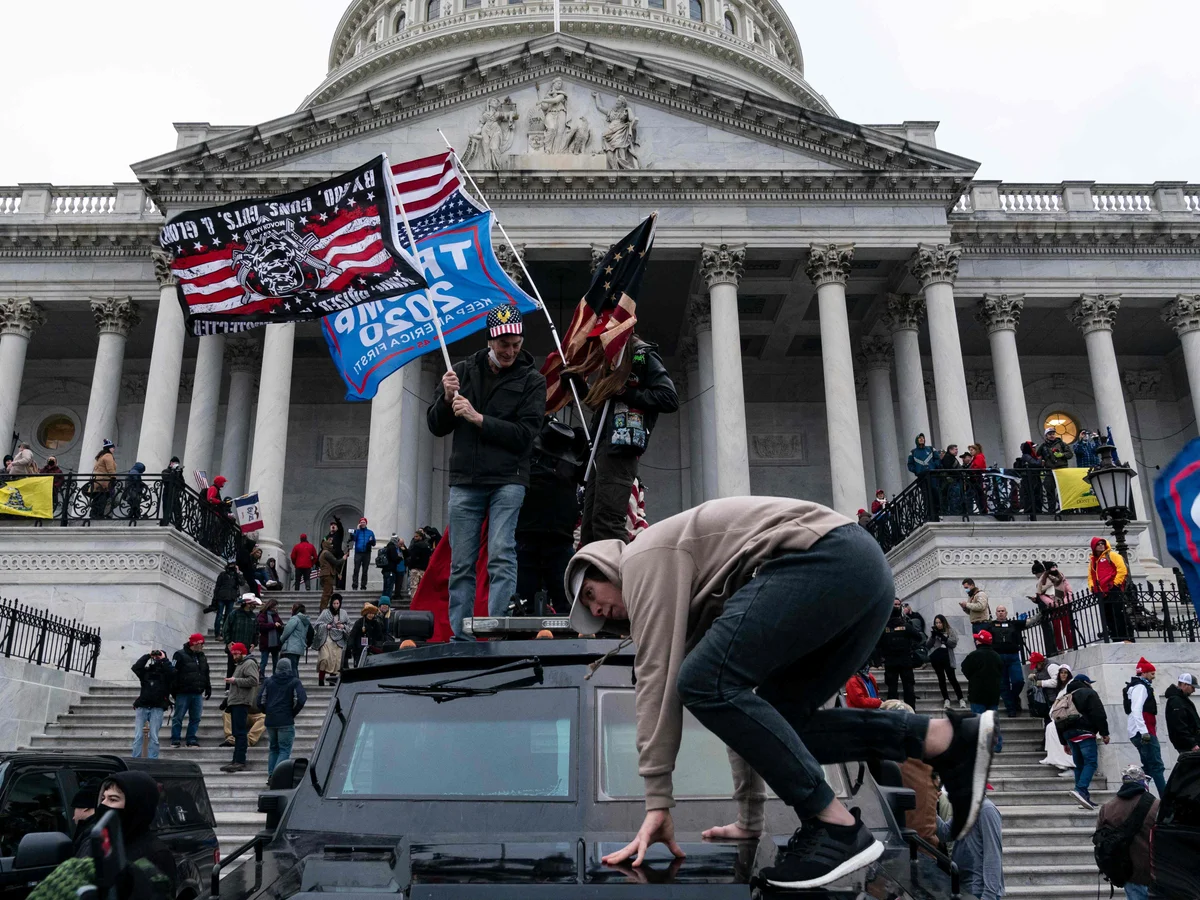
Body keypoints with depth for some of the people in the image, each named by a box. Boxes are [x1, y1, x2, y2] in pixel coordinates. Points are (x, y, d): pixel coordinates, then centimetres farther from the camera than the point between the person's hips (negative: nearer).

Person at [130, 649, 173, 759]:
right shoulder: (146, 671, 13)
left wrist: (164, 659, -3)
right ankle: (134, 761, 1)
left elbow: (173, 672, -11)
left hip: (157, 708, -1)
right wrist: (147, 655, -1)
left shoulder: (165, 672, 9)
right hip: (142, 707, 1)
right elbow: (135, 668, -4)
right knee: (138, 736, -3)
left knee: (154, 737, -3)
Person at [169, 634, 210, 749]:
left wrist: (208, 688, 18)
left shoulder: (202, 657, 15)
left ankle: (191, 739, 13)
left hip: (198, 694, 6)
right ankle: (175, 740, 10)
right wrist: (174, 690, -13)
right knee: (178, 717, 1)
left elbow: (206, 674, 22)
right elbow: (173, 673, -9)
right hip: (183, 693, -6)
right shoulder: (180, 655, -6)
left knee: (195, 718, 6)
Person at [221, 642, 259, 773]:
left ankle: (240, 761, -15)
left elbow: (253, 680, -20)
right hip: (235, 703, 10)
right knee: (237, 733, 10)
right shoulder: (239, 664, 25)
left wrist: (235, 680, -15)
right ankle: (236, 761, 13)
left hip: (241, 703, -10)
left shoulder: (249, 663, -7)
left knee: (240, 732, -12)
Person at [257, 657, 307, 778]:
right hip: (286, 722, -4)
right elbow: (301, 700, -12)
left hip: (270, 721, 4)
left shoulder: (268, 681, 9)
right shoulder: (294, 682, -1)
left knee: (273, 748, 18)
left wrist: (268, 712, 15)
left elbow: (260, 700, 4)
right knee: (285, 750, -2)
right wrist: (293, 713, 2)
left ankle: (271, 775, 12)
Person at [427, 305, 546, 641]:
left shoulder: (532, 381, 4)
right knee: (461, 564, 3)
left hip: (507, 481, -3)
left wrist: (478, 418, -13)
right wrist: (447, 398, -7)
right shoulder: (464, 371, 12)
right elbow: (436, 427, 12)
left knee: (501, 557, -12)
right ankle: (459, 638, 9)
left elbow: (525, 434, -8)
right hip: (464, 482, 3)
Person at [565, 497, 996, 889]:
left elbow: (658, 677, -3)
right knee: (775, 723, 11)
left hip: (827, 557, -10)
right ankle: (949, 738, 6)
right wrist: (749, 818, 33)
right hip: (865, 568, 10)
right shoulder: (699, 601, 31)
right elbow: (741, 699, 32)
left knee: (705, 683, -12)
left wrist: (657, 803, -2)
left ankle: (836, 825, -9)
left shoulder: (645, 558, 6)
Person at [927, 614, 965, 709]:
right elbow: (927, 646, 6)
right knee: (941, 679, 4)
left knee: (952, 678, -6)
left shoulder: (950, 631, 7)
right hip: (936, 658, 2)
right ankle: (946, 699, 8)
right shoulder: (933, 632, 12)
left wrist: (942, 636, -13)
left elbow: (954, 643, -6)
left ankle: (961, 699, 1)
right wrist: (933, 637, -9)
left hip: (947, 658, -2)